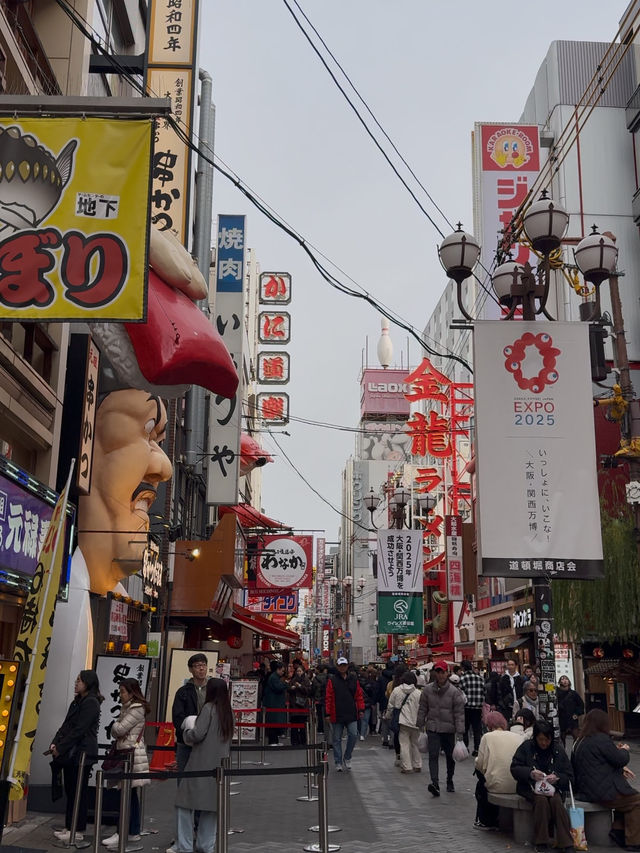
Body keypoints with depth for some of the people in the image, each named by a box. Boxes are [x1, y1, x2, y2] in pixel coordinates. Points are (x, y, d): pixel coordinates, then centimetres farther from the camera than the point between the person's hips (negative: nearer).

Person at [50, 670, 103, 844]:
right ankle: (69, 827, 21)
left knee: (78, 792, -2)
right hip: (71, 753, 9)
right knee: (69, 790, 12)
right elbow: (65, 725, 14)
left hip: (82, 753, -9)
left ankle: (78, 831, 6)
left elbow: (79, 730, -17)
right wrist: (55, 743, 0)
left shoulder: (91, 703, -13)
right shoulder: (77, 702, 16)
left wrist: (61, 748, -15)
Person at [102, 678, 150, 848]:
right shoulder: (126, 708, 18)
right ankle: (134, 832, 15)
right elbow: (116, 732, 19)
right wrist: (116, 728, -1)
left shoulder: (137, 709, -12)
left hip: (132, 754, -9)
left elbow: (119, 729, -16)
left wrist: (115, 724, 2)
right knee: (131, 794, 11)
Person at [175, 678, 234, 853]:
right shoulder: (228, 711, 9)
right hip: (219, 765, 7)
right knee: (212, 805, 12)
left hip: (202, 764, -6)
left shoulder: (209, 708, -10)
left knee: (185, 803, 1)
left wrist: (187, 731, 6)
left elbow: (198, 734, -15)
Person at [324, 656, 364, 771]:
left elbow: (359, 695, 9)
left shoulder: (353, 679, 7)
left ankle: (347, 757, 14)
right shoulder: (332, 680, 0)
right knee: (337, 739, 6)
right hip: (337, 715, -1)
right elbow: (328, 698, -3)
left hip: (351, 714, 1)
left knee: (353, 735, -7)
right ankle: (338, 762, 17)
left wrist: (361, 709, 1)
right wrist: (327, 713, -7)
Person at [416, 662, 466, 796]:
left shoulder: (454, 692, -8)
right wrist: (420, 726, 8)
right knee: (433, 756, -13)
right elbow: (422, 709, 8)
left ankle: (450, 781, 32)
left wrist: (459, 732, -11)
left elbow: (459, 713, -7)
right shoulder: (427, 690, -1)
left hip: (449, 729, 0)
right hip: (433, 729, 0)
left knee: (450, 757, 14)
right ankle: (435, 783, -19)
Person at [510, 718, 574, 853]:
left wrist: (557, 777, -17)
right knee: (541, 800, -33)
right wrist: (530, 773, -22)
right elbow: (514, 768, -3)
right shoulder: (526, 747, 0)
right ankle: (541, 842, -22)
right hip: (530, 787, -1)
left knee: (556, 800, -31)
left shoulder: (558, 750, 4)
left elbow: (569, 776, 5)